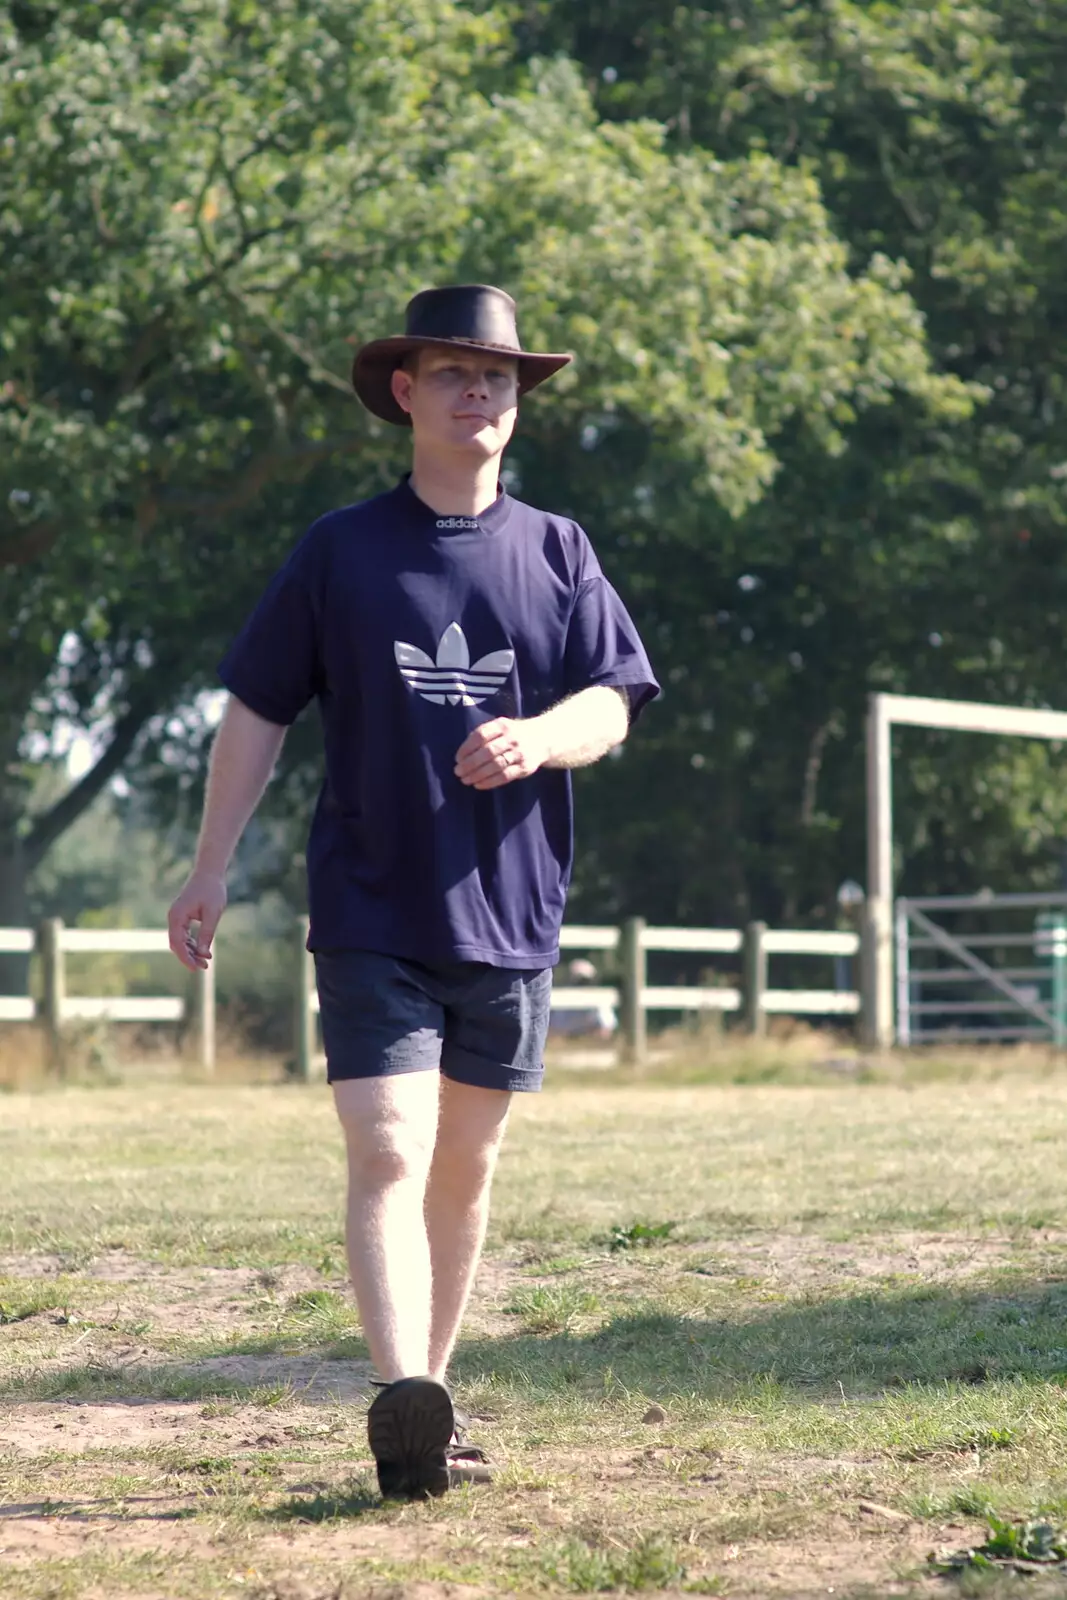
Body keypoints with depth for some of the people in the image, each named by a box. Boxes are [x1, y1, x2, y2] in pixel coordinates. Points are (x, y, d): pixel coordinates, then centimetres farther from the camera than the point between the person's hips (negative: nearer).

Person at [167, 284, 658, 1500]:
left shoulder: (556, 553, 7)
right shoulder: (340, 551, 2)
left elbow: (611, 708, 0)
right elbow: (257, 711, 5)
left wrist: (533, 737, -23)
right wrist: (211, 871, 2)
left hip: (507, 911, 3)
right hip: (371, 912, -3)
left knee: (466, 1169, 10)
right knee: (387, 1158, -15)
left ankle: (433, 1398, 21)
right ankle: (402, 1403, -26)